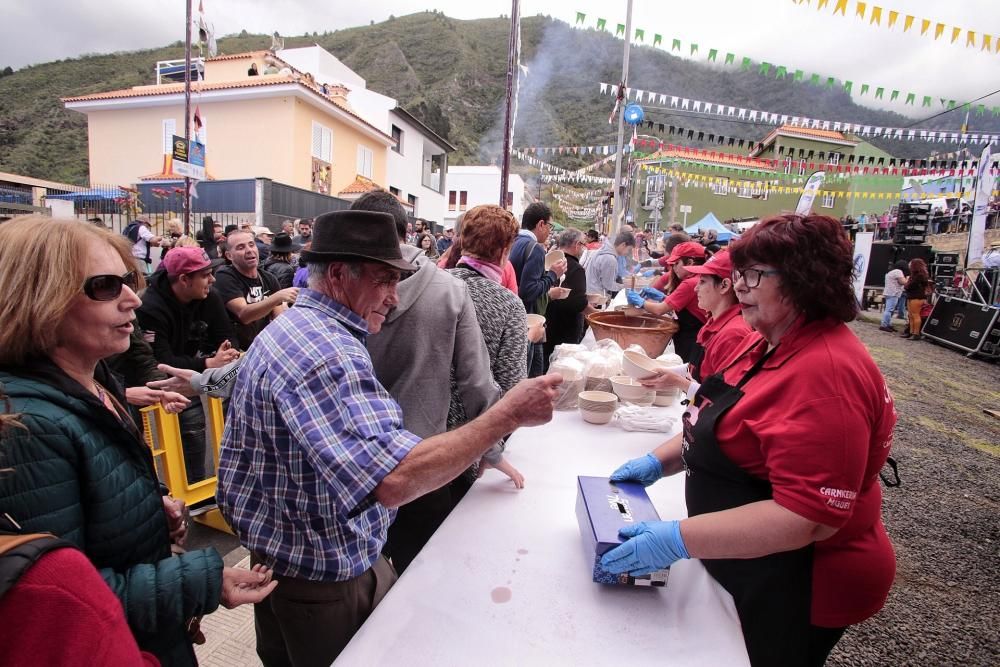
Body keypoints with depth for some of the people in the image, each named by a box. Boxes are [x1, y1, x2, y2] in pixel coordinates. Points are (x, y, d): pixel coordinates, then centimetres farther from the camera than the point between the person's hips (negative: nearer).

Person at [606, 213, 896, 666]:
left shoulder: (827, 372, -29)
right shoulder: (769, 342, 2)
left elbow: (808, 518, -31)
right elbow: (725, 427, 13)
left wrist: (680, 539, -31)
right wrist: (660, 461, 1)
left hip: (792, 592, -8)